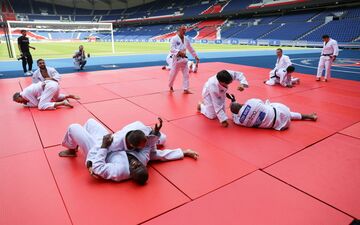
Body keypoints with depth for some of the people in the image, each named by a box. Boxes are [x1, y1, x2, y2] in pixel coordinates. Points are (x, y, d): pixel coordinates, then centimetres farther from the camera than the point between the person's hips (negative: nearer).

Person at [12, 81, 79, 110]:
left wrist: (25, 104, 12)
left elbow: (36, 104, -1)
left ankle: (63, 103, -23)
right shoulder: (27, 91, 24)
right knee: (55, 98, 38)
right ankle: (68, 96, 18)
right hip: (53, 84, 10)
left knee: (41, 106, -12)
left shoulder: (25, 94, -4)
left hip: (50, 87, -10)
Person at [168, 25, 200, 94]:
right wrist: (179, 52, -34)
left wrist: (196, 56, 17)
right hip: (176, 59, -5)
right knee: (173, 74, 5)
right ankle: (171, 86, 30)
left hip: (184, 59, 5)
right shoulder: (174, 38, -9)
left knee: (186, 74, 1)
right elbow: (172, 49, -18)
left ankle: (185, 89, 7)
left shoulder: (186, 39, 8)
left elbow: (190, 49, 17)